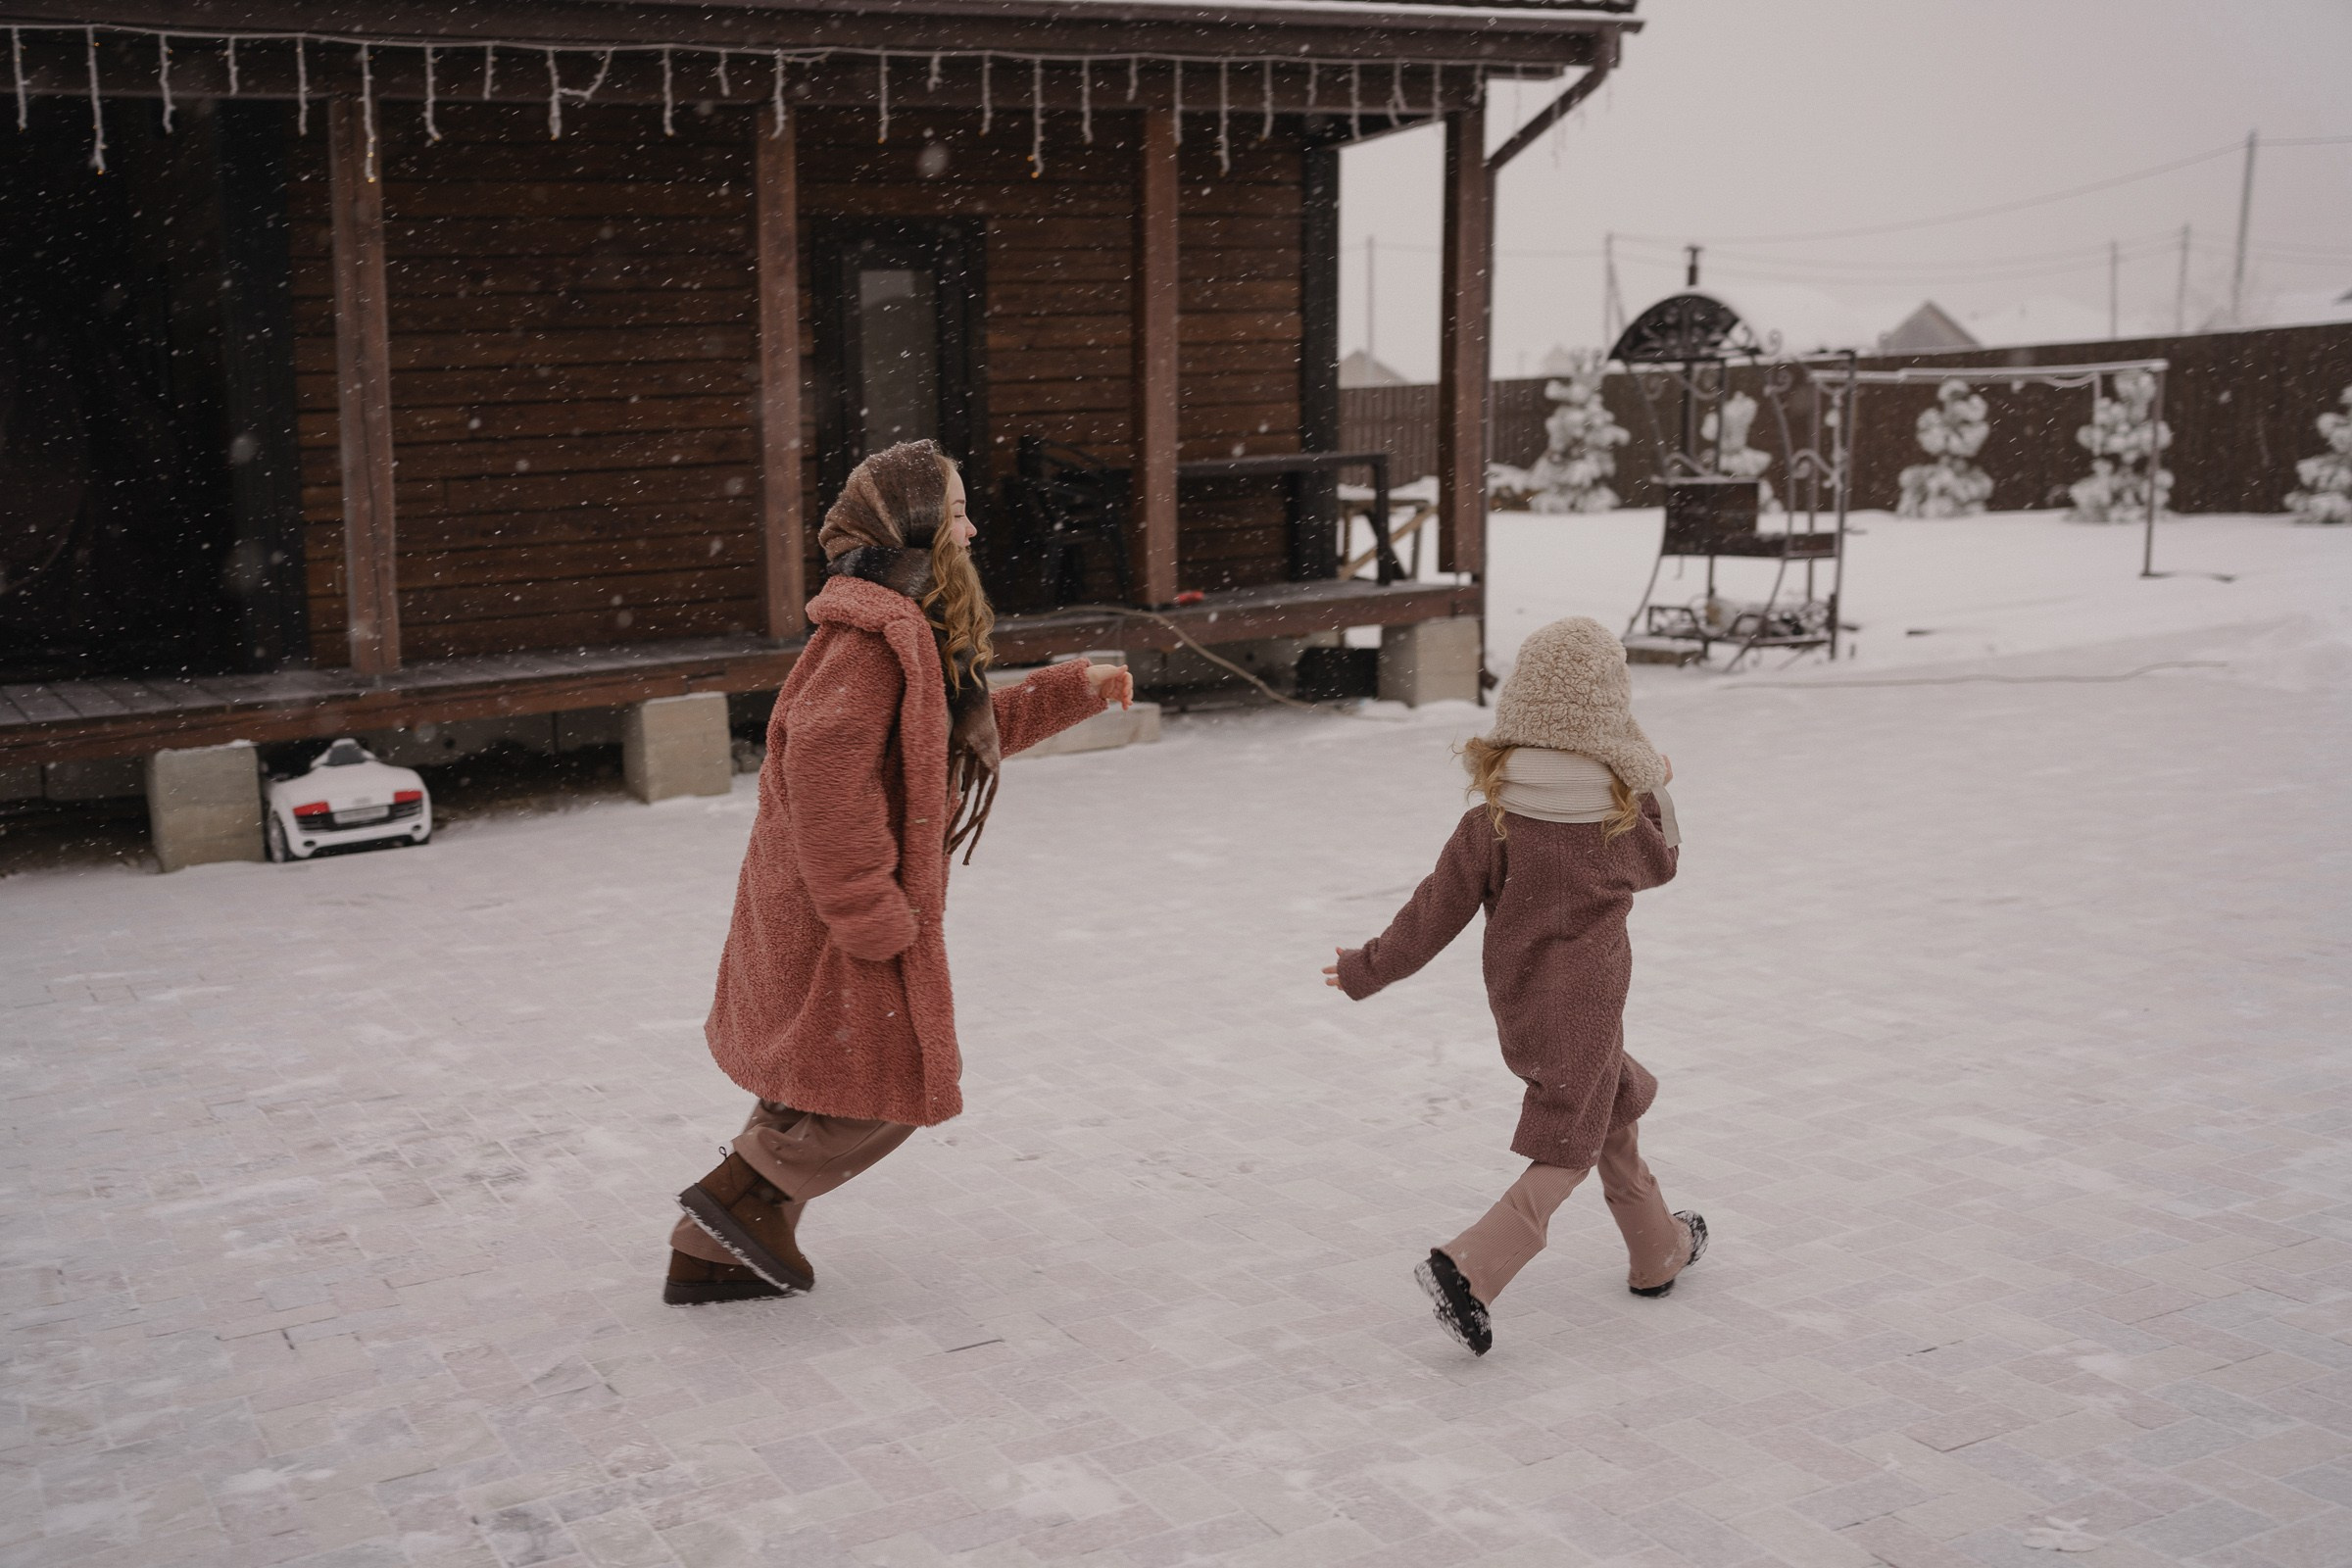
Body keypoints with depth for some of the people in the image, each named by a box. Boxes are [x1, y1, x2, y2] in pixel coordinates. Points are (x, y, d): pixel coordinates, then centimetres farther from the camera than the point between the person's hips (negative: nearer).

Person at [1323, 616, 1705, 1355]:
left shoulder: (1491, 822, -13)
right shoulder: (1624, 819, -15)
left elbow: (1437, 912, -9)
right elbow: (1659, 864, 8)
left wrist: (1370, 968, 4)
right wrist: (1655, 793, 23)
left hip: (1518, 1002, 4)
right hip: (1582, 1014, -4)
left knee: (1617, 1112, 24)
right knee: (1567, 1153, 3)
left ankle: (1660, 1250, 39)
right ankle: (1469, 1268, -14)